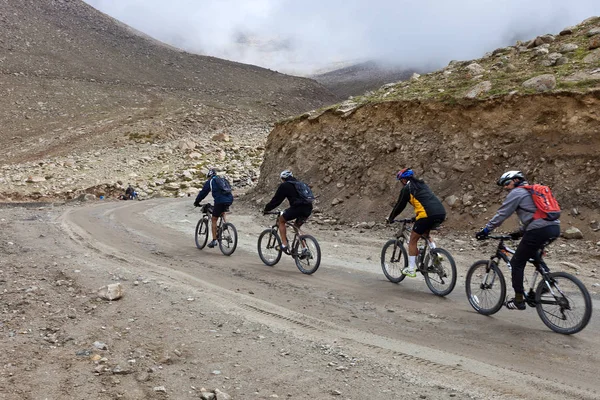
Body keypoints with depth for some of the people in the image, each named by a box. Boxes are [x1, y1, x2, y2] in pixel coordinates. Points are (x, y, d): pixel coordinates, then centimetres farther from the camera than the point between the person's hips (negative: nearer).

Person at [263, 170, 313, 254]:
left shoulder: (284, 185, 7)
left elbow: (276, 199, 9)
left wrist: (266, 209, 21)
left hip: (297, 207, -7)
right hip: (308, 209, 7)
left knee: (281, 220, 14)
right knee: (297, 227, 25)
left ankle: (284, 244, 5)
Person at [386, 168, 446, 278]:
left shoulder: (407, 188, 6)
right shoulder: (422, 185, 28)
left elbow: (400, 206, 10)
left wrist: (390, 218, 24)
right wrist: (416, 217, 46)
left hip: (427, 215, -7)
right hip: (441, 213, 8)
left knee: (413, 240, 9)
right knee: (425, 234, 33)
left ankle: (411, 269, 10)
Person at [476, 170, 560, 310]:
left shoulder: (516, 193, 2)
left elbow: (501, 215, -1)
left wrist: (485, 230, 4)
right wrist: (520, 232, 34)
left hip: (539, 230, -9)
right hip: (555, 228, 9)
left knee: (517, 263, 4)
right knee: (532, 253, 34)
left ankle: (519, 301, 8)